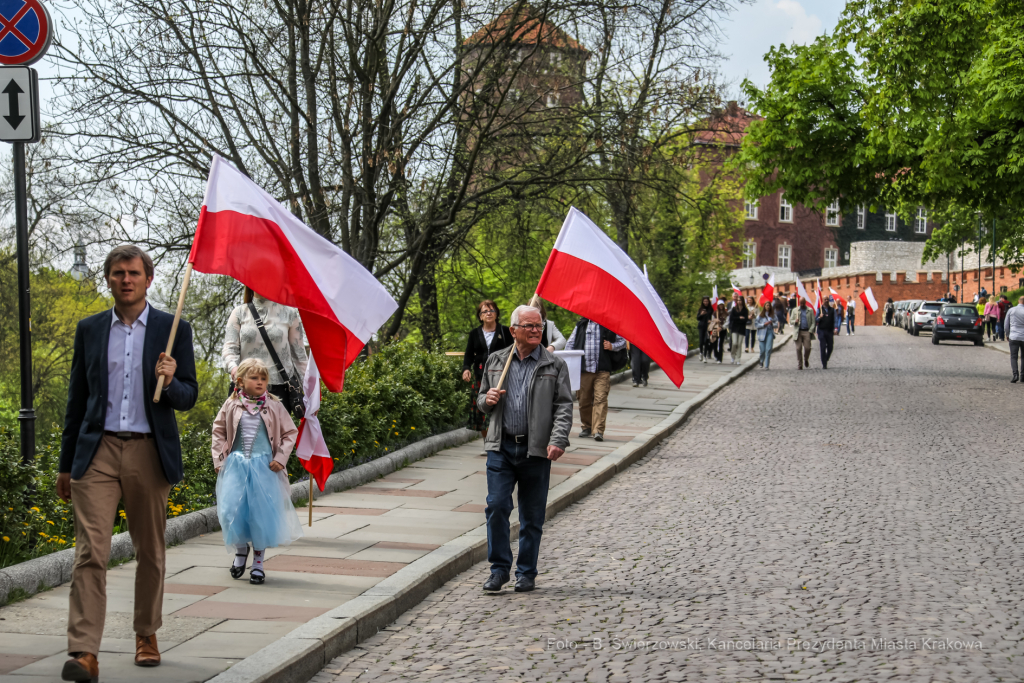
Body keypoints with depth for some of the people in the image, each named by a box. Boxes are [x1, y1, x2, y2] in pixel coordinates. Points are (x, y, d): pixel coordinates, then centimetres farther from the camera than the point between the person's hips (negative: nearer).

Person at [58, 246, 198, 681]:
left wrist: (169, 382, -19)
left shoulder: (174, 330, 4)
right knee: (90, 551, -10)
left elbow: (188, 399, 4)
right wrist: (66, 464, 12)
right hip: (98, 452, 0)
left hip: (150, 453, 0)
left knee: (150, 551, 10)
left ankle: (146, 635, 28)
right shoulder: (89, 330, 10)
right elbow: (77, 399, 14)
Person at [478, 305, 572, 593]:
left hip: (536, 450, -1)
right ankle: (499, 568, 6)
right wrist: (487, 400, -4)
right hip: (501, 447, 1)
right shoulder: (496, 361, 10)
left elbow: (564, 406, -2)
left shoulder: (555, 365, 3)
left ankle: (526, 572, 17)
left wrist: (558, 440, -16)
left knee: (532, 515, 5)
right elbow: (483, 399, 21)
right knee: (496, 506, -8)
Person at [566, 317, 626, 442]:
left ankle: (598, 430, -17)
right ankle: (587, 427, 25)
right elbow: (570, 344, 20)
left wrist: (612, 346, -4)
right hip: (584, 368, 3)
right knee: (584, 400, 8)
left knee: (600, 399, -13)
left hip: (602, 370, -3)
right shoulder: (581, 325, 14)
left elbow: (622, 341, 16)